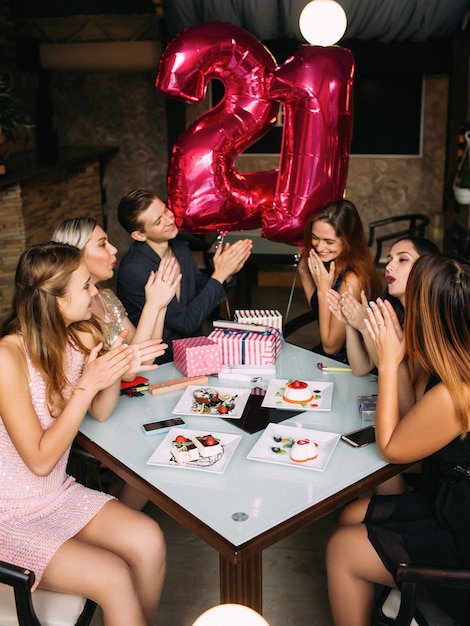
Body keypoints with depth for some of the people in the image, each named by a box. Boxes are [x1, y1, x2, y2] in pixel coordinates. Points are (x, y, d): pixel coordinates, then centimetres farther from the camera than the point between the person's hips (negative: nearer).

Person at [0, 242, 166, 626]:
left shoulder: (81, 338, -5)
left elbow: (100, 412, 7)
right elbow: (40, 460, -22)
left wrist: (116, 370, -12)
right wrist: (87, 385, -26)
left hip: (58, 495, 6)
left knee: (149, 541, -12)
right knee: (114, 577, -19)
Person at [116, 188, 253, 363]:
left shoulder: (179, 247, 3)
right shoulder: (133, 271, -22)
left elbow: (204, 294, 14)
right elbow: (187, 323, -20)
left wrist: (228, 274, -6)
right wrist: (219, 275, -18)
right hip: (161, 362, -7)